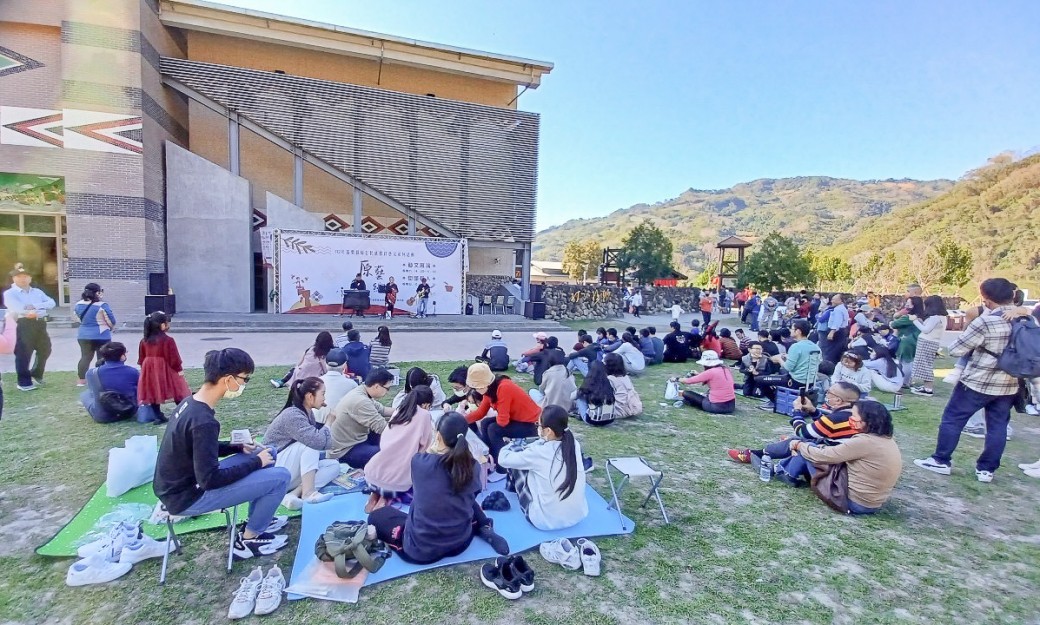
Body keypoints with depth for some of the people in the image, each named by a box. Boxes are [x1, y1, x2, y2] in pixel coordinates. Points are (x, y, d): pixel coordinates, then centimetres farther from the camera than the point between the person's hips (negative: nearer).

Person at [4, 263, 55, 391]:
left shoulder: (37, 292, 16)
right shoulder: (9, 293, 1)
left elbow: (51, 303, 0)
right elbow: (16, 306, -18)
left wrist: (35, 306, -15)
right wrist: (34, 312, -14)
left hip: (39, 324, 5)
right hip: (22, 325, -5)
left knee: (45, 350, 14)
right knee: (23, 354, -1)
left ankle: (36, 374, 36)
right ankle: (24, 382, 8)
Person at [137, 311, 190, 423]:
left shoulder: (144, 341, 4)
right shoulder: (168, 340, -16)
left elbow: (141, 360, 12)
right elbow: (174, 359, -13)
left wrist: (145, 370, 23)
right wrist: (180, 371, -3)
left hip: (149, 372, 6)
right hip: (166, 371, -5)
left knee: (152, 393, 10)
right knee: (178, 393, 4)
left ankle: (158, 416, 11)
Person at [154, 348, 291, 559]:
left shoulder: (191, 402, 1)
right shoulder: (203, 421, -30)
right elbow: (210, 480, -27)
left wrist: (238, 448, 5)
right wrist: (255, 462, -16)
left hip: (178, 485, 9)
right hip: (187, 497, -9)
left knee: (265, 453, 11)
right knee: (280, 477, -15)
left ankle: (258, 520, 21)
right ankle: (248, 539, 6)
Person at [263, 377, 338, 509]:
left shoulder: (307, 413, 6)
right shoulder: (293, 415, -23)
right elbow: (320, 442, -32)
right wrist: (329, 422, -16)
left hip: (290, 473, 9)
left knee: (334, 466, -5)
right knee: (311, 443, -25)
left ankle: (294, 493, -19)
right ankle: (308, 493, -26)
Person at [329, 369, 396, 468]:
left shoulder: (360, 392, 1)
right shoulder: (360, 401, -28)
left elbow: (381, 410, 13)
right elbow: (382, 428, -25)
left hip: (349, 441, 11)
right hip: (345, 452, -11)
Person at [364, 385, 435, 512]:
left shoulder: (398, 410, 13)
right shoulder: (424, 415, -3)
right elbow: (426, 446, 2)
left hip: (373, 475, 6)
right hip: (398, 479, -6)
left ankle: (377, 492, 10)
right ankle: (389, 496, 1)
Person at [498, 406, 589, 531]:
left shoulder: (539, 452, -22)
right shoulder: (574, 445, -8)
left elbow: (503, 459, -6)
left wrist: (513, 447, 14)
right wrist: (526, 448, 13)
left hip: (546, 521, -5)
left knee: (516, 463, 9)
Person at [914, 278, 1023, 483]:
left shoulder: (986, 322, -20)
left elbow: (956, 350, -15)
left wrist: (971, 340, 5)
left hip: (978, 382, -6)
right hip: (1010, 385, 6)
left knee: (952, 419, 5)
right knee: (998, 426, 12)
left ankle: (941, 461, 12)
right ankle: (987, 469, 18)